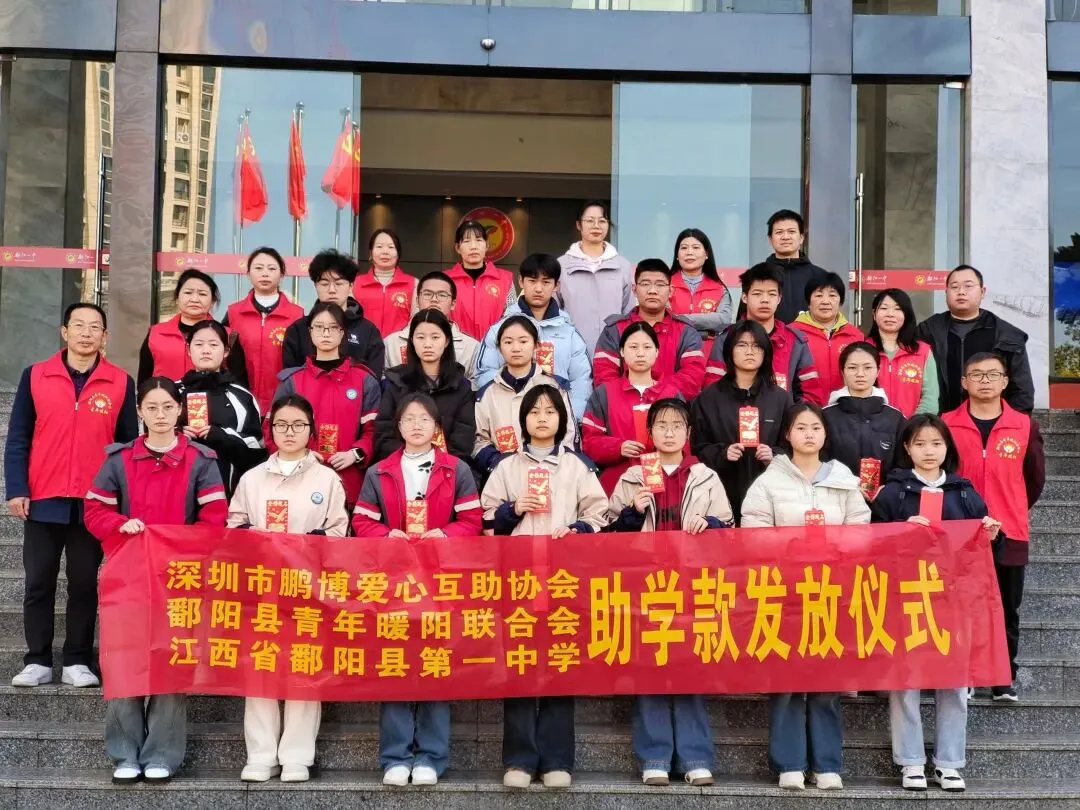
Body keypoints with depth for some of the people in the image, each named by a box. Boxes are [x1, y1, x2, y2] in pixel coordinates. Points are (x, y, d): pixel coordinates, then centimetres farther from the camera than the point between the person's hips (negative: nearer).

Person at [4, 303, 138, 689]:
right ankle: (37, 661, 14)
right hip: (43, 500, 1)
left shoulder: (121, 383, 3)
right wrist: (16, 490, -5)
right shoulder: (35, 376, 3)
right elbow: (18, 438, 3)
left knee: (85, 584, 5)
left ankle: (77, 662, 13)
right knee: (39, 583, 6)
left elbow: (128, 443, 5)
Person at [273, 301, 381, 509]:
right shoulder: (292, 381, 9)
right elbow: (273, 429, 8)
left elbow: (374, 429, 4)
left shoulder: (365, 381, 7)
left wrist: (355, 454, -13)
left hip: (349, 483, 0)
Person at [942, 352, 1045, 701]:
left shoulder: (1025, 426, 2)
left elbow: (1035, 477, 12)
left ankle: (1004, 678, 18)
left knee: (1006, 608, 7)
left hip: (1009, 534, 1)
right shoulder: (946, 424, -2)